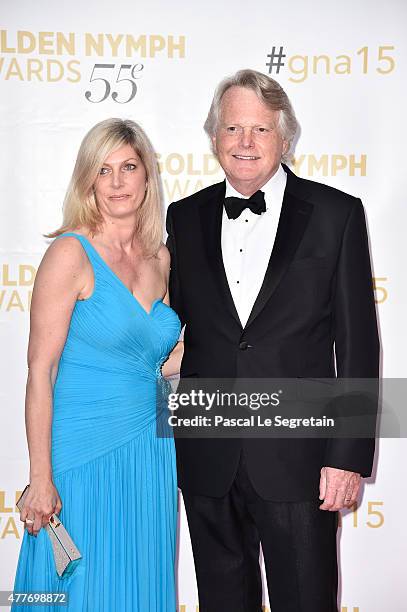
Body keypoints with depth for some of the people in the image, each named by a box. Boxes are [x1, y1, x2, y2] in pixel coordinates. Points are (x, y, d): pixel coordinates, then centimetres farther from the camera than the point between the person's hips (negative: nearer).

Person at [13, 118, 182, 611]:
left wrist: (185, 355, 2)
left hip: (151, 451, 6)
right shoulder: (71, 252, -11)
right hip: (85, 453, -5)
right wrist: (41, 477, -15)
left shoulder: (160, 258, 7)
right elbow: (40, 370, -13)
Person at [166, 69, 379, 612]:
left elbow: (357, 343, -5)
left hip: (298, 459, -3)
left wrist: (349, 455, -8)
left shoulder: (335, 214, -3)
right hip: (208, 461, 3)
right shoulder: (185, 218, 6)